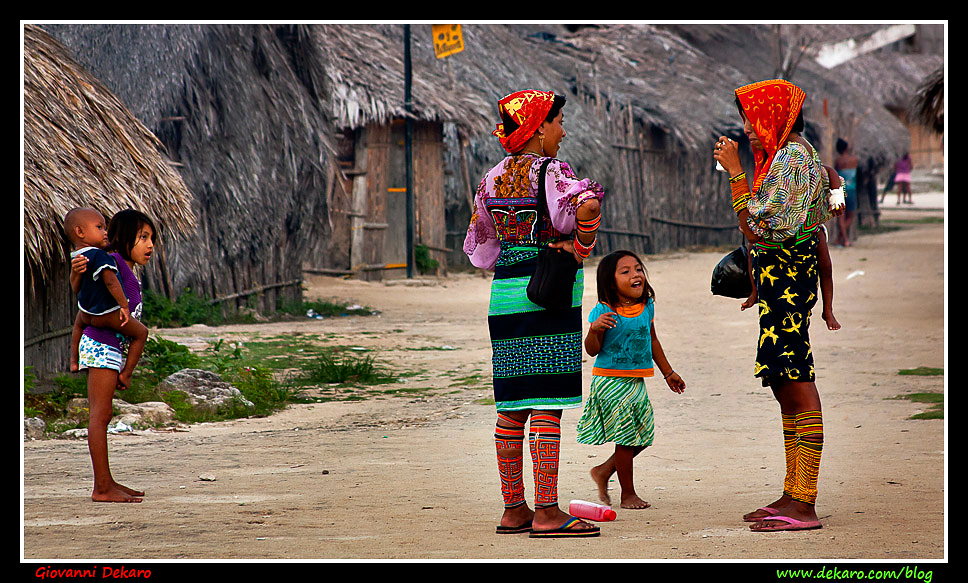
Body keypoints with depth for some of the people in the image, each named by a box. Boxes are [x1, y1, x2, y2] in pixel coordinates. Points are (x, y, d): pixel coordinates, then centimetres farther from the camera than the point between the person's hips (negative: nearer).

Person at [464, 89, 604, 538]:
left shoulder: (493, 178, 12)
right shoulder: (551, 171, -8)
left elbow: (478, 248, 16)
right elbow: (587, 205, -27)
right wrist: (581, 247, -11)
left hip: (505, 295, 7)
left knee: (511, 408, 10)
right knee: (548, 406, -6)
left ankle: (514, 509, 15)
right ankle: (547, 513, -6)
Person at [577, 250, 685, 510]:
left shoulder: (647, 306, 3)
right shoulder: (603, 312, -14)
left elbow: (652, 341, 17)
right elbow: (592, 350, -11)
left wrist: (668, 372, 24)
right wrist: (594, 330, -32)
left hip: (637, 381, 6)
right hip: (610, 380, -6)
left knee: (643, 436, 8)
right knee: (626, 436, -2)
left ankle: (604, 471, 28)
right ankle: (628, 494, 12)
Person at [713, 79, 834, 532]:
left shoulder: (791, 159, -12)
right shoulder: (787, 156, 19)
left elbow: (759, 227, -20)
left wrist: (736, 172, -18)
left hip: (787, 281, -11)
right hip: (781, 281, 11)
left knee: (797, 385, -11)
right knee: (787, 385, 12)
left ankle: (803, 504, -12)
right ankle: (793, 495, 17)